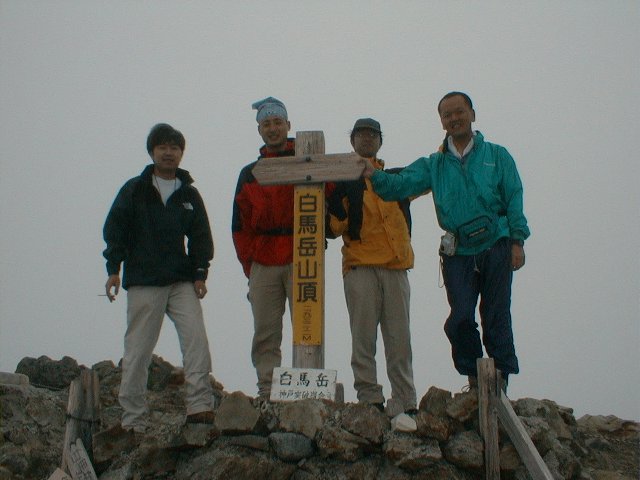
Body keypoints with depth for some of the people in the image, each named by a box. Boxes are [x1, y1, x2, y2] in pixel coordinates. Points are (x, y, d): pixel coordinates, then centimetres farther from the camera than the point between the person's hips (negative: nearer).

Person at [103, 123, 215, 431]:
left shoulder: (189, 194, 13)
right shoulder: (134, 190, 5)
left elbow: (200, 236, 14)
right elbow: (115, 229, 3)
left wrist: (200, 273, 4)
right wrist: (114, 269, -6)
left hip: (182, 282, 2)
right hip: (143, 283, -2)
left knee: (196, 339, -13)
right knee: (138, 350, -1)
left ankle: (199, 406, -10)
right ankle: (132, 419, 5)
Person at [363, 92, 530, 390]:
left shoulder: (496, 156, 11)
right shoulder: (434, 165, 16)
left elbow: (514, 199, 6)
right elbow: (401, 184, 1)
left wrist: (517, 241, -4)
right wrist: (374, 176, -19)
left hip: (496, 249, -1)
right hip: (458, 254, 2)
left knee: (496, 318, 0)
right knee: (460, 319, -6)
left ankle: (500, 380, 8)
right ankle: (474, 379, 12)